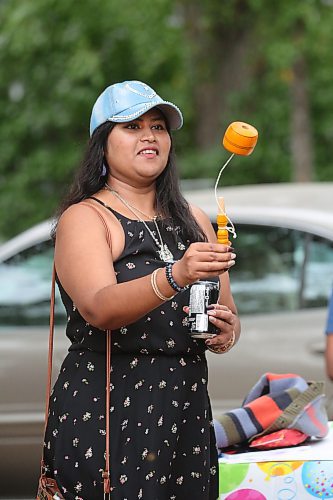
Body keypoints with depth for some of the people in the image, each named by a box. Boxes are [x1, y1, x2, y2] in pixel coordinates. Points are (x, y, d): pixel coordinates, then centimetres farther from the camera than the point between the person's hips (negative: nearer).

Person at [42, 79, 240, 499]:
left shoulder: (193, 220, 15)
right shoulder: (84, 218, -5)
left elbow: (228, 318, 16)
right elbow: (100, 308, -23)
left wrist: (225, 333, -9)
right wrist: (175, 276, -39)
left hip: (187, 412, 6)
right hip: (103, 412, -6)